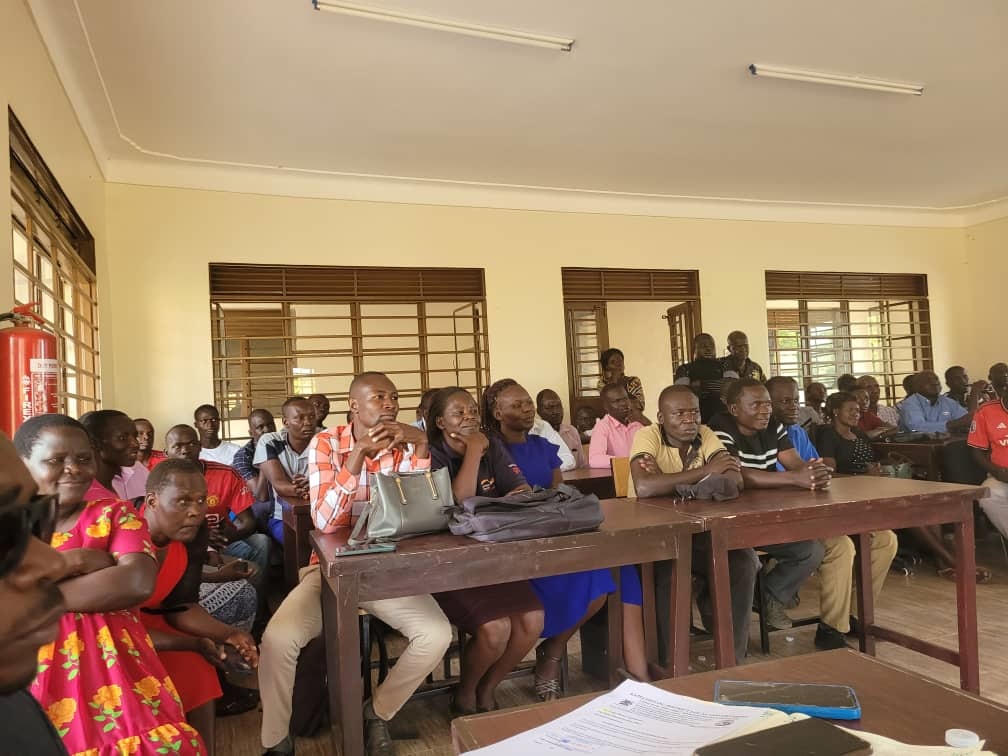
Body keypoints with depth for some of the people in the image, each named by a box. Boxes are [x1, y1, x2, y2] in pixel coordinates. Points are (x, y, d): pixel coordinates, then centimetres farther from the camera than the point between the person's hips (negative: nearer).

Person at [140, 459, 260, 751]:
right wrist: (193, 645, -26)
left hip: (142, 619, 5)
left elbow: (180, 607, -2)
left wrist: (228, 635, -17)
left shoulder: (194, 533, -11)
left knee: (197, 670, -7)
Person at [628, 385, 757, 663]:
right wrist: (705, 471, -23)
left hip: (698, 531, 4)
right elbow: (643, 487, -34)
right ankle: (666, 663, -12)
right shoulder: (648, 436, -14)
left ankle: (732, 656, -1)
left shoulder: (706, 435, -2)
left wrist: (666, 480, -25)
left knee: (743, 560, -19)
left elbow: (735, 482, -18)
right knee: (667, 571, -32)